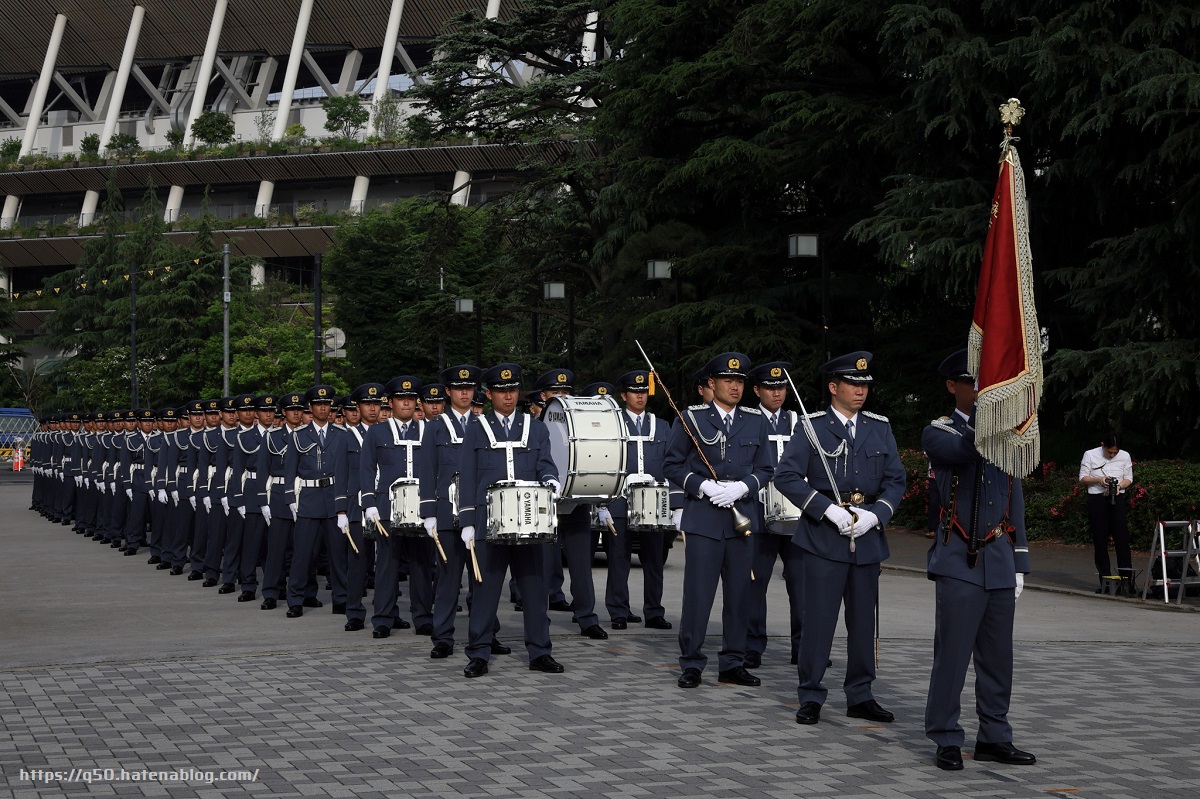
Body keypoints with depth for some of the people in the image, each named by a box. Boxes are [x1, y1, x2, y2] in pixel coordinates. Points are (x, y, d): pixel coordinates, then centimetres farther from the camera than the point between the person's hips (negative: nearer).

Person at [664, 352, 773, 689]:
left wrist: (742, 487, -8)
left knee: (739, 594, 7)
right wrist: (703, 486, -12)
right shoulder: (692, 418, 0)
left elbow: (765, 469, 11)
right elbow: (672, 465, 2)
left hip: (742, 517, 3)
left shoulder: (755, 421, 9)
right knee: (698, 593, -4)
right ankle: (691, 663, 6)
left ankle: (733, 663, 17)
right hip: (703, 518, -3)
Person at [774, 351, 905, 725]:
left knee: (863, 621, 9)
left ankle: (860, 697, 20)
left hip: (867, 537, 4)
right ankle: (811, 697, 7)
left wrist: (874, 514, -8)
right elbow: (786, 476, -8)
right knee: (818, 620, -3)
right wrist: (828, 508, -16)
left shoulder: (880, 428, 10)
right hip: (824, 538, -4)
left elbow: (896, 480, 9)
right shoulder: (813, 427, -1)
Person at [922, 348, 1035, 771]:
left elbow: (1015, 506, 16)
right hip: (960, 561, -5)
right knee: (952, 652, -6)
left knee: (998, 654, 9)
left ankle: (994, 737, 18)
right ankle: (946, 740, 2)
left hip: (1000, 561, 5)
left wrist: (1019, 564, 12)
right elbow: (966, 449, -25)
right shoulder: (938, 433, 0)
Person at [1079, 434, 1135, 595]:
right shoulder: (1090, 455, 1)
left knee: (1122, 539, -8)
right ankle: (1105, 580, 6)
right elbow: (1082, 477, 4)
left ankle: (1127, 580, -8)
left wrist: (1119, 486, -11)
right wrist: (1098, 480, -15)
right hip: (1097, 500, 0)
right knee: (1100, 541, 1)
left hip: (1117, 499, 0)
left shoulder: (1125, 456, 5)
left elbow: (1129, 479, 10)